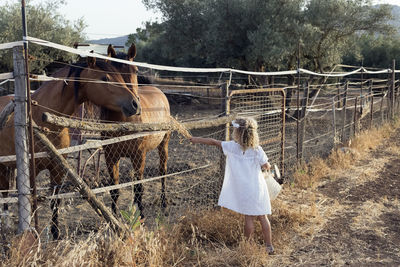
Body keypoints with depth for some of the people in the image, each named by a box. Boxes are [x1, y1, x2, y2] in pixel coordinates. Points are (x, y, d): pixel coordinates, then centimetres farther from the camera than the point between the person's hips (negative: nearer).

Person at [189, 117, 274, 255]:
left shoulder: (232, 147, -9)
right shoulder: (257, 150, -8)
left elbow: (214, 142, 1)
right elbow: (267, 167, 1)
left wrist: (198, 139, 14)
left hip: (244, 191, -1)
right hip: (259, 189, 1)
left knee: (249, 218, 9)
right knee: (263, 217, 10)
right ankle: (269, 246, 18)